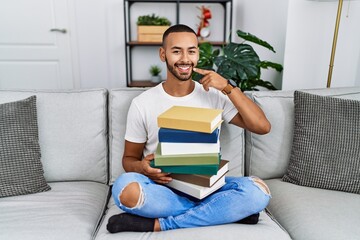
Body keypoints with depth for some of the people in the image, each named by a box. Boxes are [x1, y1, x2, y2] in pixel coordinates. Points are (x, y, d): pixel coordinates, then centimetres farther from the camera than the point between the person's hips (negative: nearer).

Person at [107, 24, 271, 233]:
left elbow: (263, 127, -7)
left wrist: (228, 87, -14)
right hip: (161, 187, 0)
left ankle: (159, 224, -20)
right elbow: (129, 158, 5)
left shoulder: (215, 96, 1)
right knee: (125, 188, -33)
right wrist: (142, 167, -19)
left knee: (258, 192, -26)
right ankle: (228, 211, -17)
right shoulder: (142, 103, -1)